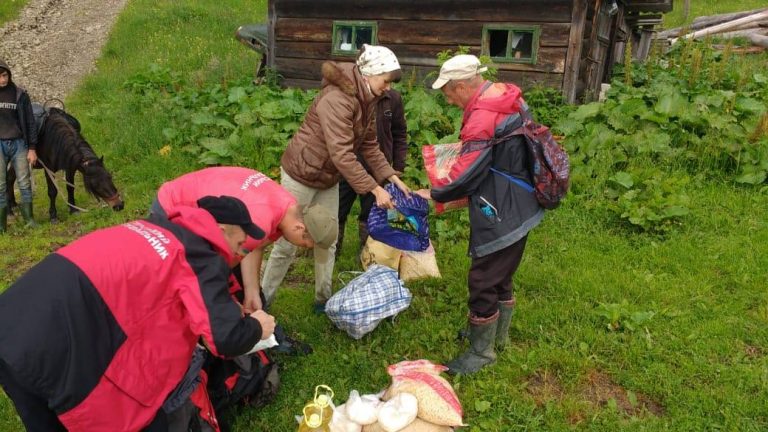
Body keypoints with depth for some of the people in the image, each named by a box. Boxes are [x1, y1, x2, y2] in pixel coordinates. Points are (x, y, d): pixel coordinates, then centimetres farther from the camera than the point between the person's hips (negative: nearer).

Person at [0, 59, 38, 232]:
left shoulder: (20, 94, 2)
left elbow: (30, 122, 4)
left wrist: (32, 149, 0)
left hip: (18, 143, 0)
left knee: (25, 183, 3)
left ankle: (29, 218, 16)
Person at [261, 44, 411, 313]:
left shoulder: (366, 100, 1)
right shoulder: (337, 98, -28)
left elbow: (369, 145, 4)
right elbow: (341, 154, -33)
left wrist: (391, 177, -7)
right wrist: (374, 189, -32)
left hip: (328, 179, 8)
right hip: (301, 175, -8)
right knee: (288, 242, 3)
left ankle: (323, 299, 26)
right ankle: (262, 298, 20)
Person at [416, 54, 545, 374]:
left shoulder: (483, 118, -24)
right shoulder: (509, 99, 6)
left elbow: (466, 176, -20)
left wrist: (433, 195, -5)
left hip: (501, 215, -10)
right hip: (518, 208, 10)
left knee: (483, 282, 2)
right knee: (501, 276, 23)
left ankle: (481, 351, 19)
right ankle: (499, 336, 40)